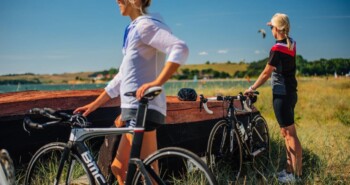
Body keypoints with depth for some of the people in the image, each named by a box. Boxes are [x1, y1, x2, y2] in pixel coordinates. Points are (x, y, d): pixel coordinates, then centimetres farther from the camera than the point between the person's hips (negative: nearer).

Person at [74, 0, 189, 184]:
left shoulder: (145, 24, -8)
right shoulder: (134, 29, 21)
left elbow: (180, 48, -25)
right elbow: (123, 76, 23)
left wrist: (156, 83, -31)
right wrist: (94, 104, 21)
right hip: (134, 109, 10)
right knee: (119, 167, 18)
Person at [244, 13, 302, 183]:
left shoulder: (277, 49, -18)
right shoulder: (292, 44, 6)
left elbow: (266, 74, -14)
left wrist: (251, 89, -3)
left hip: (281, 95, -9)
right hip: (290, 93, 9)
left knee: (290, 135, -5)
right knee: (286, 134, 15)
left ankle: (296, 175, 2)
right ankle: (289, 169, 23)